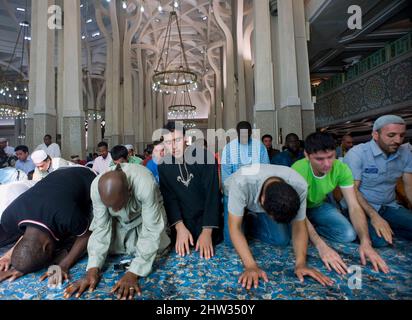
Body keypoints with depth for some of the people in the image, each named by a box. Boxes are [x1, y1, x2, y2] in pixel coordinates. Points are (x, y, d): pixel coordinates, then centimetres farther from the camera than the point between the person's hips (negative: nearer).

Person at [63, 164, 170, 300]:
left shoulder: (145, 185, -43)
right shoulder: (96, 187, -32)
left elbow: (151, 232, -37)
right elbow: (101, 228, -23)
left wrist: (133, 273, -42)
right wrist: (93, 269, -31)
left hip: (146, 216, -3)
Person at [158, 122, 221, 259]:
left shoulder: (204, 156, -16)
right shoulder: (163, 165, -3)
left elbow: (212, 195, -20)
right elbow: (169, 197, -8)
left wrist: (207, 231, -26)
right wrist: (179, 227, -23)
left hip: (207, 222, -2)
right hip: (182, 223, 3)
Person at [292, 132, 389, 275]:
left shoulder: (341, 169, -21)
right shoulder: (298, 171, -36)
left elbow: (354, 207, -20)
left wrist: (365, 241, -35)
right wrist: (321, 246, -46)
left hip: (319, 206, 3)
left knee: (349, 235, -19)